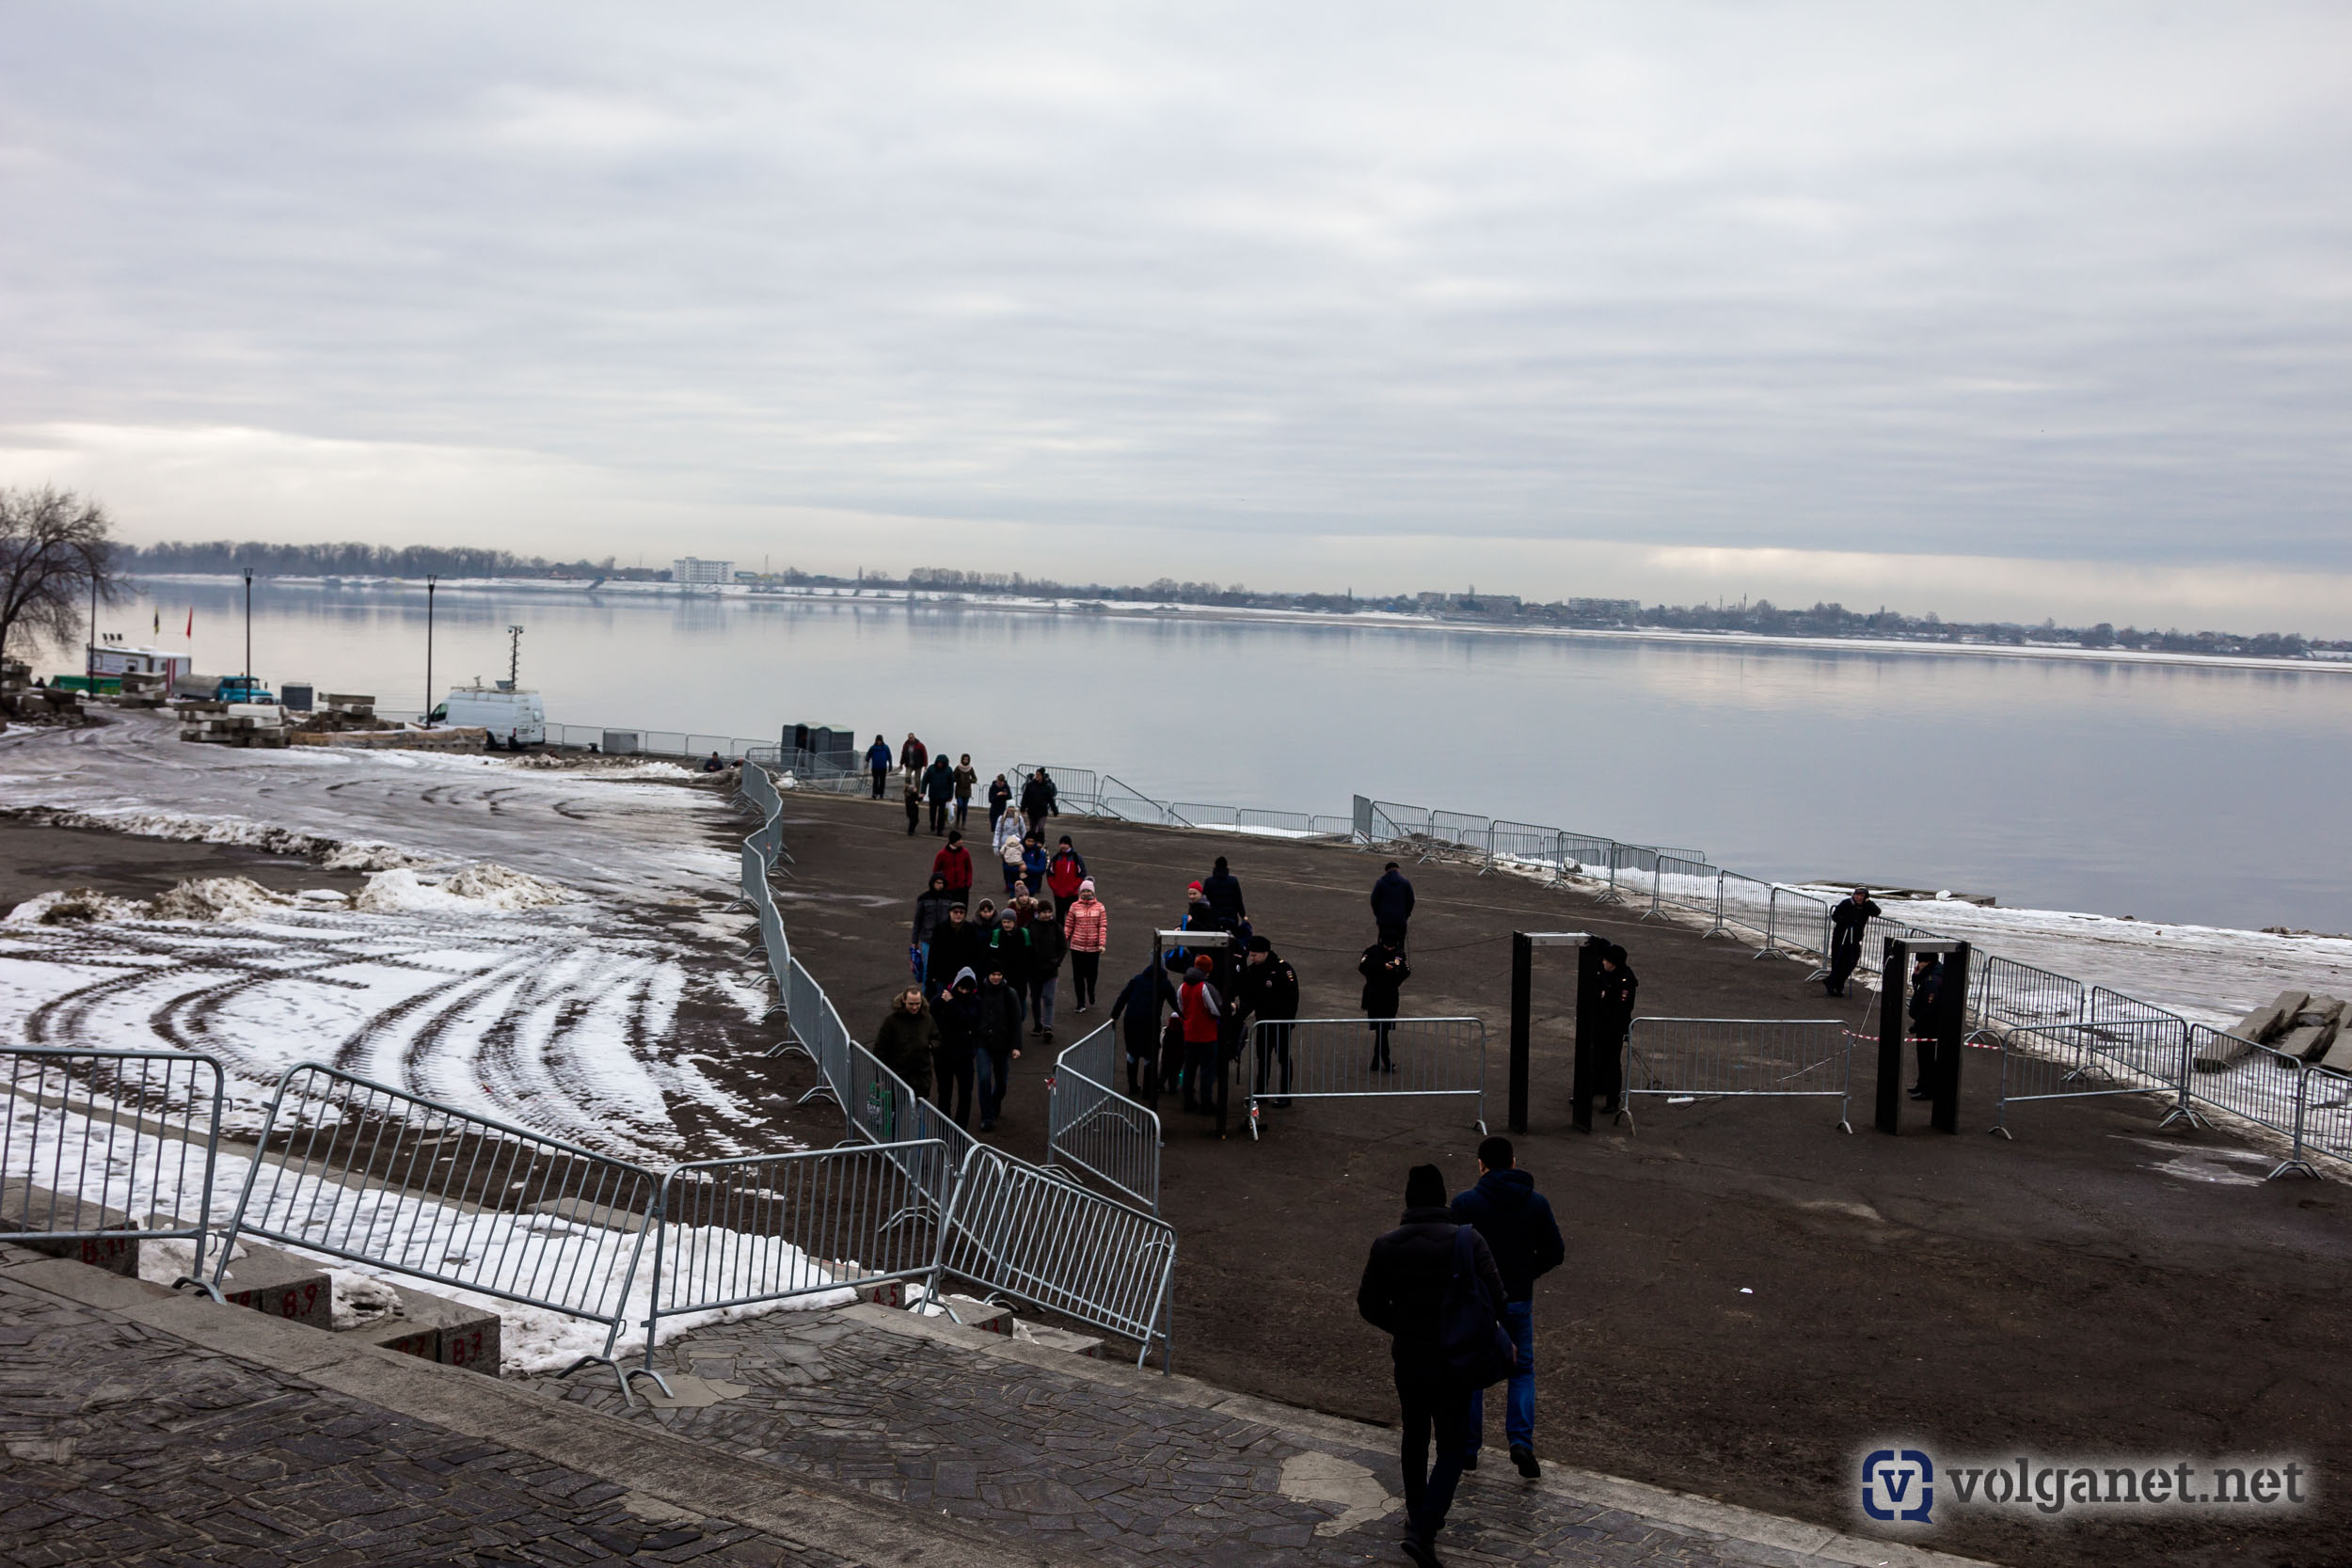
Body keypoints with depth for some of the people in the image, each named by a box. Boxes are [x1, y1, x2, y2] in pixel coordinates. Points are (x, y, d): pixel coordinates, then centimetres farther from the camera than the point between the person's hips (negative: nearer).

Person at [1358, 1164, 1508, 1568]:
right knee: (1452, 1448, 5)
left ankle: (1418, 1516, 36)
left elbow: (1369, 1304, 0)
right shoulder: (1468, 1239, -13)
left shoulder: (1386, 1246, -5)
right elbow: (1495, 1296, -16)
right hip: (1454, 1362, -3)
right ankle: (1424, 1530, -10)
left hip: (1408, 1358, 3)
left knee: (1415, 1437, 23)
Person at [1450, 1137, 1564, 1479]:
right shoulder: (1537, 1203, -3)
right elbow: (1555, 1253, 0)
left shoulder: (1465, 1203, -13)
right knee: (1522, 1370, 18)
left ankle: (1468, 1448, 20)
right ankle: (1521, 1441, 2)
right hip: (1518, 1300, 2)